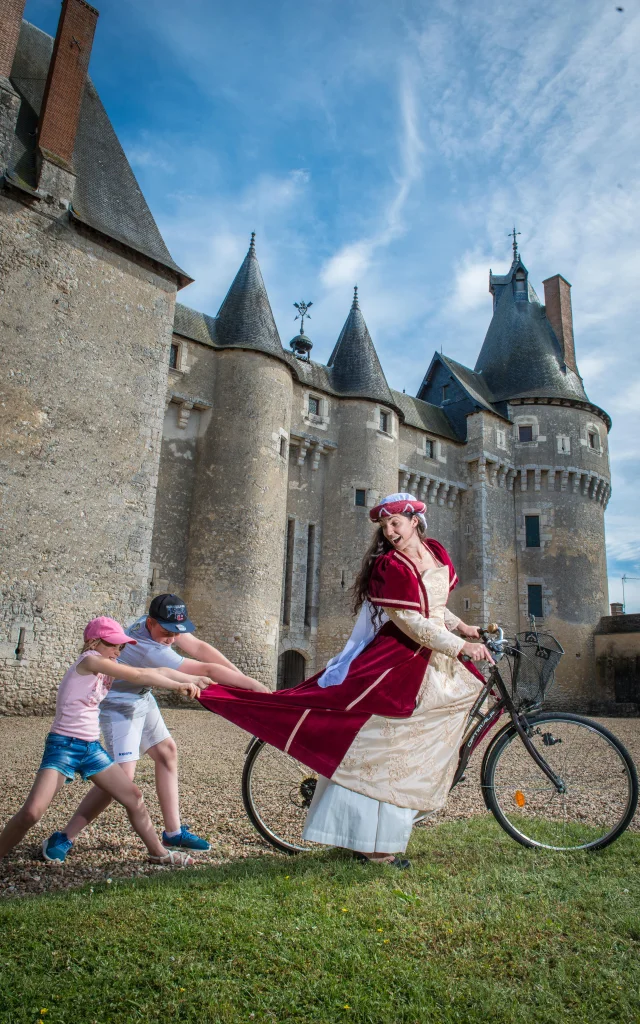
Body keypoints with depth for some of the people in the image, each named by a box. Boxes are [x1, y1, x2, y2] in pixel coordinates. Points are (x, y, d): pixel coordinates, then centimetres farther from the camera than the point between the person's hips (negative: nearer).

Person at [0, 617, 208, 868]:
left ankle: (158, 852, 21)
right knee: (31, 812, -18)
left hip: (92, 747, 8)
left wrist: (193, 679, 2)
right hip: (63, 745, -8)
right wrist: (179, 686, -14)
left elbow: (156, 672, 7)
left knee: (134, 797, 6)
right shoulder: (90, 659, -13)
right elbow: (138, 676, -18)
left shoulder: (109, 668, 9)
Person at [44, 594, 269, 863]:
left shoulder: (164, 625, -13)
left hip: (142, 698, 9)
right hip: (120, 705, -9)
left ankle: (174, 833, 20)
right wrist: (254, 685, -36)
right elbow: (208, 669, -37)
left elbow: (199, 647, -11)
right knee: (122, 775, -17)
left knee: (167, 751, 11)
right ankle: (64, 838, -3)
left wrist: (242, 677, -17)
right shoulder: (150, 650, -36)